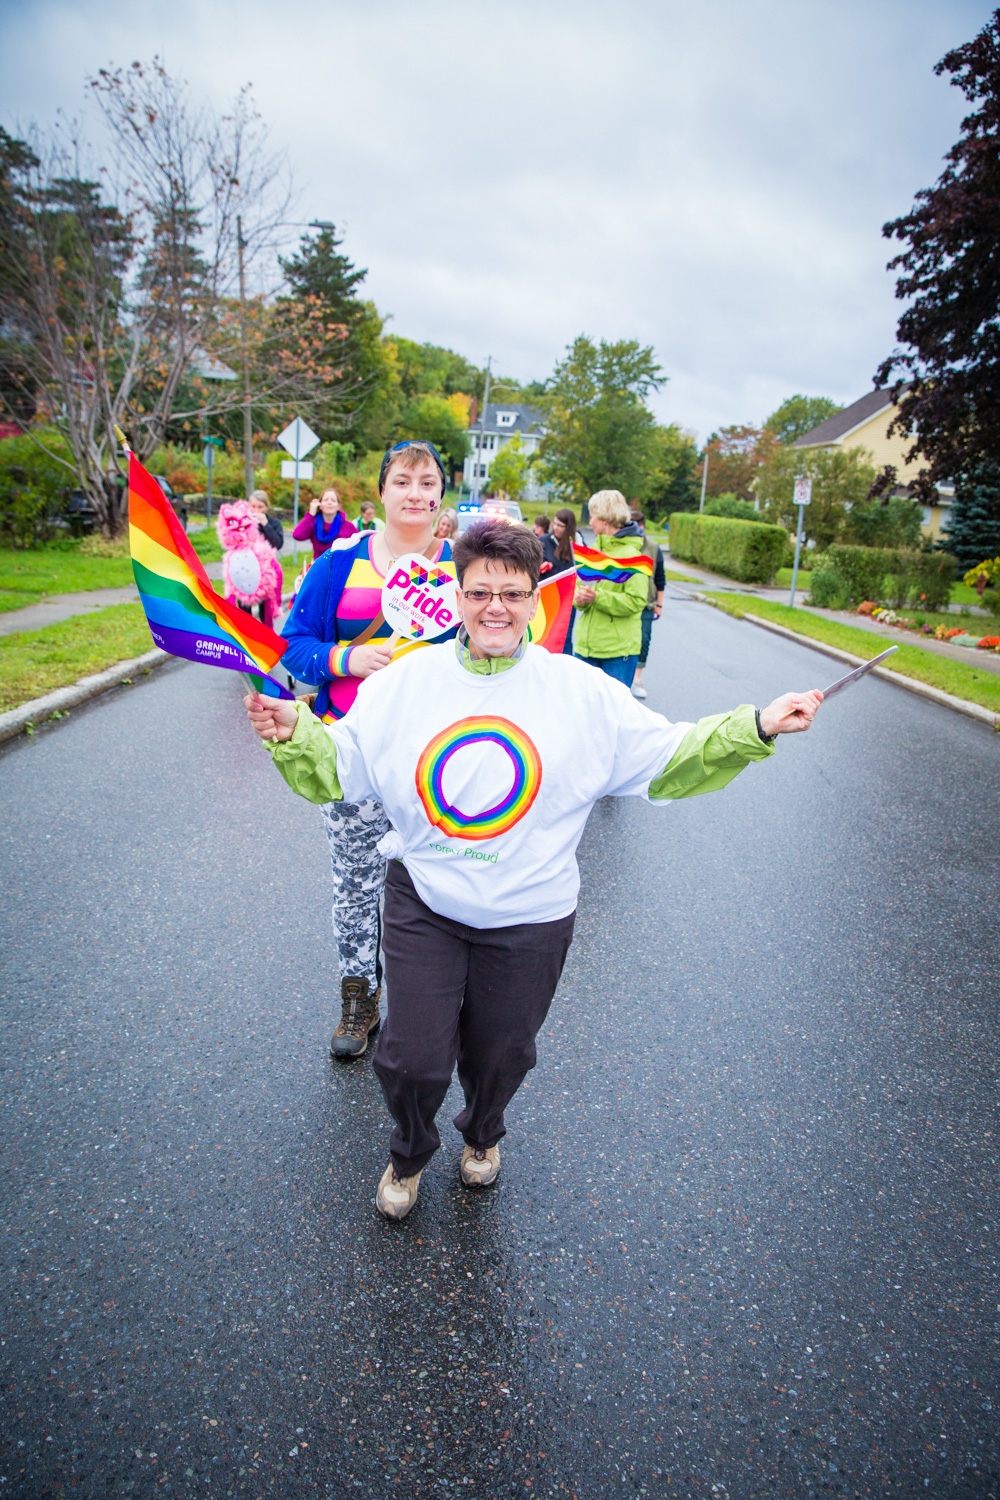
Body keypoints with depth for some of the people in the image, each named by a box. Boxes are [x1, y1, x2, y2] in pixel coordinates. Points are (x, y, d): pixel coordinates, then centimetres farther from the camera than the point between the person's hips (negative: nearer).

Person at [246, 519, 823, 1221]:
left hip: (530, 918, 0)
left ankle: (483, 1134, 57)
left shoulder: (583, 692, -7)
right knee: (411, 1060, 5)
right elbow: (338, 765, 1)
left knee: (500, 1055, 20)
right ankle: (411, 1152, 43)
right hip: (424, 906, 0)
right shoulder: (407, 682, -4)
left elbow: (668, 758, -4)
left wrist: (756, 728, -15)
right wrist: (293, 732, -17)